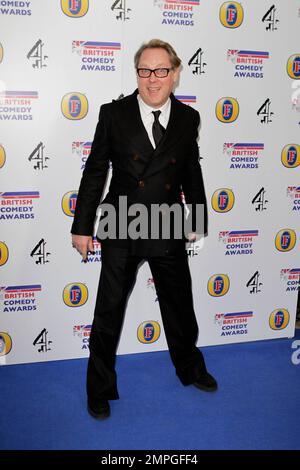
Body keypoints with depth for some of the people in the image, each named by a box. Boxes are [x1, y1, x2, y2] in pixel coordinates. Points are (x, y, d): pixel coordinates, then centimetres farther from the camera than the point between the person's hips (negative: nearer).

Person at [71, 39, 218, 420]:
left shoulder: (188, 118, 1)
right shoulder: (114, 114, -6)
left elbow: (192, 172, 11)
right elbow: (95, 171, -2)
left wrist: (197, 221, 16)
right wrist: (82, 226, -2)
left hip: (169, 231, 2)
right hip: (121, 231, -2)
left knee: (180, 304, 18)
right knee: (109, 311, 8)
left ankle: (190, 368, 44)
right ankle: (100, 388, 28)